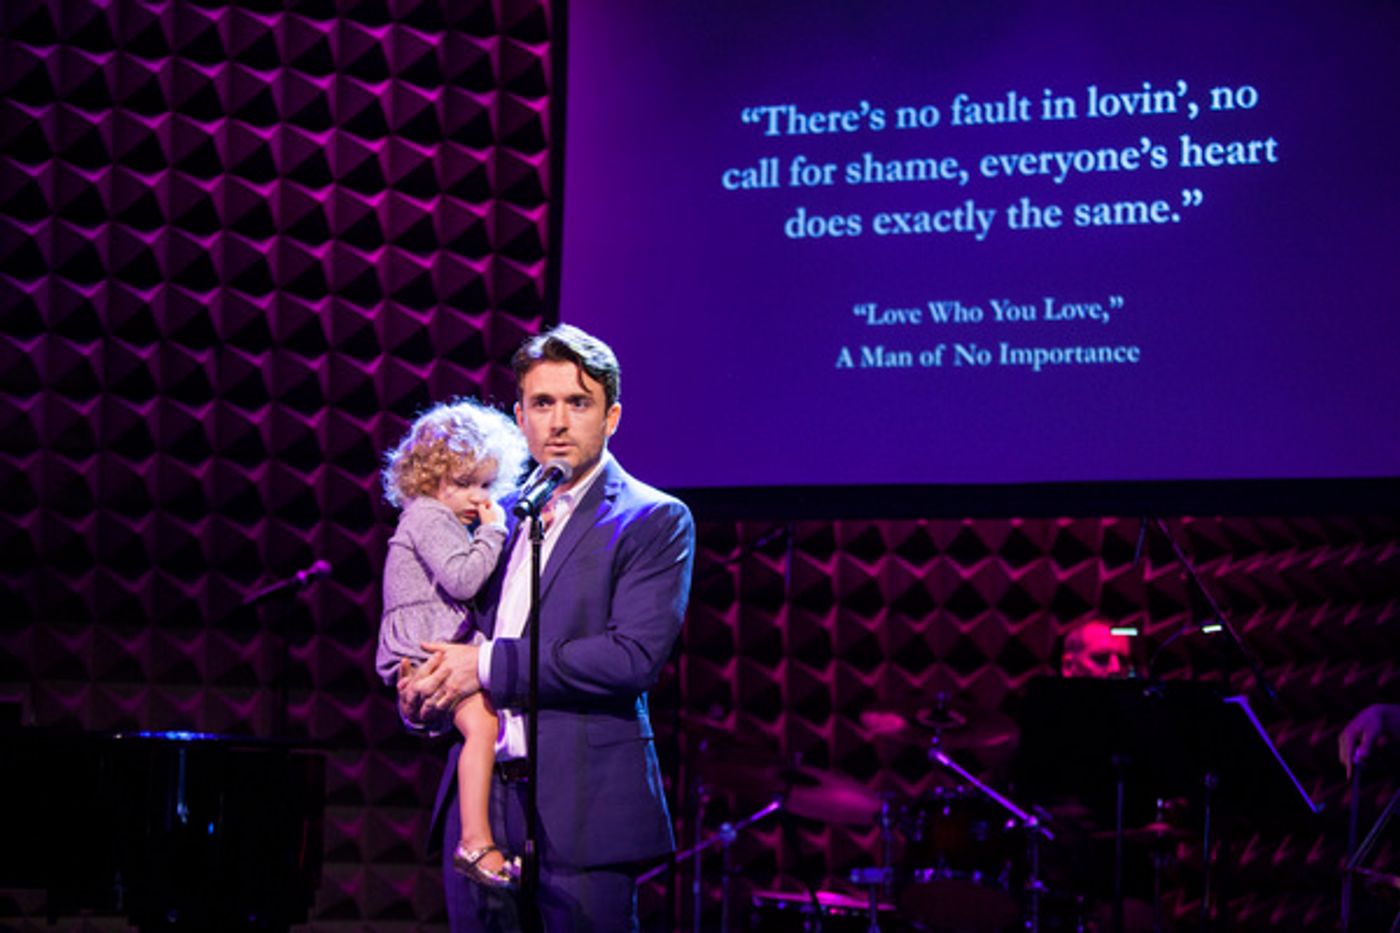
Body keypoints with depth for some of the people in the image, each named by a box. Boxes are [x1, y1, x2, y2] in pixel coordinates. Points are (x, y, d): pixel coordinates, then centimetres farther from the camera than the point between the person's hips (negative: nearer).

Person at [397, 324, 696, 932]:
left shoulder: (654, 522, -3)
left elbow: (636, 655, -15)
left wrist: (491, 665, -14)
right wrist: (422, 697, 3)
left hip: (583, 811, -6)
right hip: (480, 797, 6)